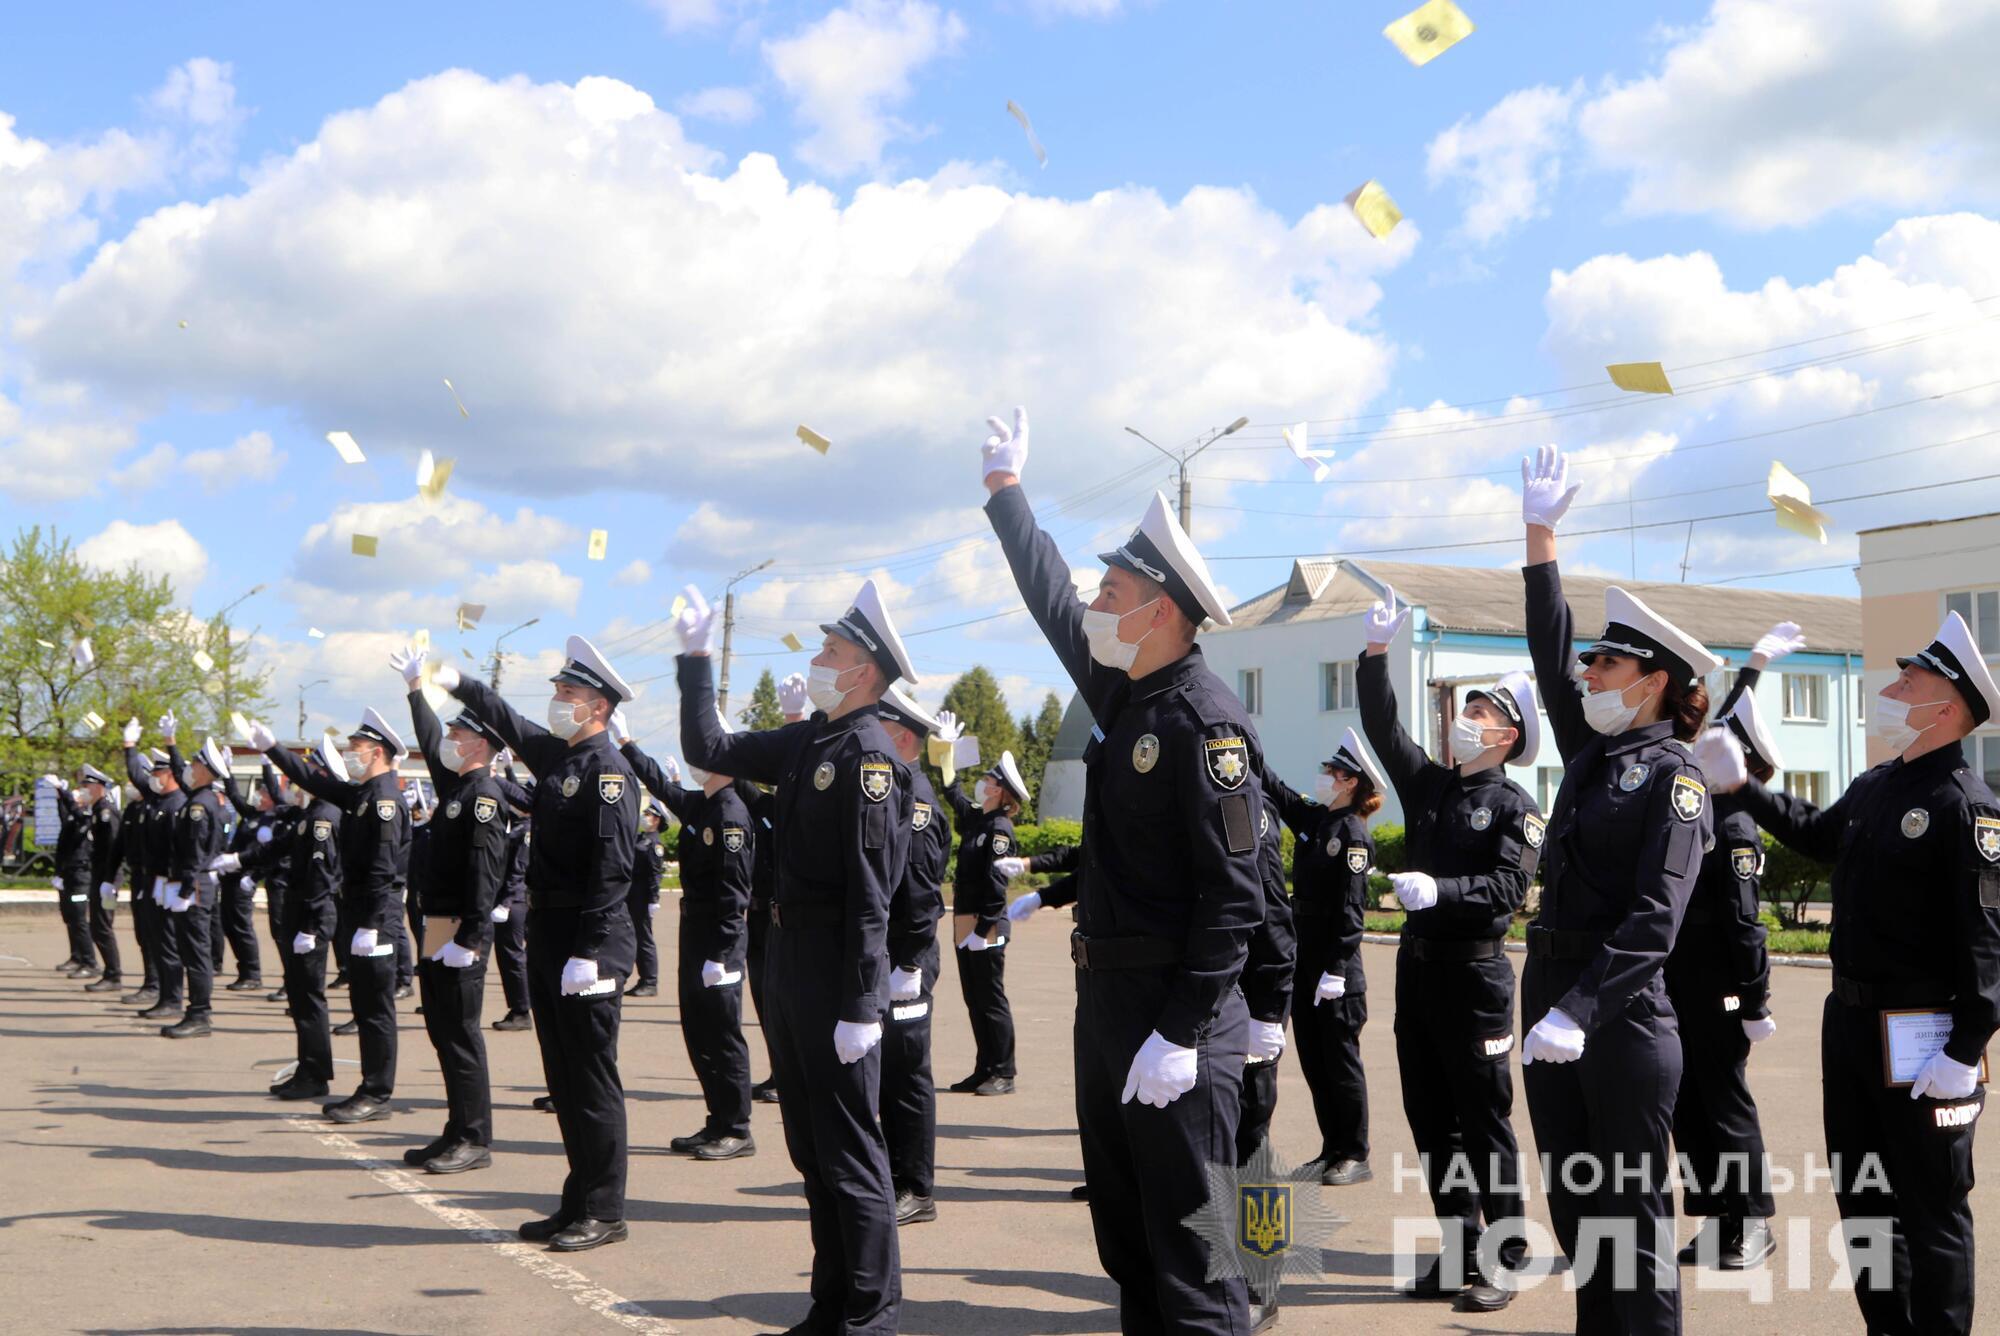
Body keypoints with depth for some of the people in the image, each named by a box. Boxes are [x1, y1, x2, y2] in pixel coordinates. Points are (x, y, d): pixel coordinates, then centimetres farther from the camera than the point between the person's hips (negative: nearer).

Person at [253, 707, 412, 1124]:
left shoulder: (385, 800, -15)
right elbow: (312, 780, 26)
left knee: (376, 1006, -5)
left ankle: (377, 1095, 0)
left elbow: (382, 870, -21)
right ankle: (370, 1089, 18)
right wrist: (270, 746, 24)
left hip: (377, 916, -10)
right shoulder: (361, 794, 14)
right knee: (364, 1004, 12)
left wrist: (370, 926, -24)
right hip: (360, 911, 10)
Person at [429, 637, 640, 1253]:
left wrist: (587, 952, -24)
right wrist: (456, 682, 32)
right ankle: (579, 1202, 21)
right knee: (564, 1079, 12)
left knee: (592, 1079, -3)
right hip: (547, 935, 9)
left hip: (587, 945, -9)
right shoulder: (554, 754, 12)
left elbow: (612, 867, -20)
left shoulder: (608, 770, -14)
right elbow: (507, 722, 34)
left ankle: (605, 1212, 5)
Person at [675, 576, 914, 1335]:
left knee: (849, 1149, -1)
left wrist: (860, 1007, -22)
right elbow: (708, 751, 17)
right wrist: (696, 659, 11)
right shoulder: (805, 741, 10)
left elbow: (870, 893, -20)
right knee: (809, 1145, 16)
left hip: (834, 966, -9)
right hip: (787, 958, 9)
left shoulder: (868, 754, -16)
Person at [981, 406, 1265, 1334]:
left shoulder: (1205, 720, -16)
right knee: (1123, 1232, 16)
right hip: (1104, 994, 9)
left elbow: (1235, 893, -20)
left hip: (1174, 1011, -9)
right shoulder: (1119, 691, 9)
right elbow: (1051, 600, 26)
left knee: (1188, 1249, -4)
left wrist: (1182, 1033, -23)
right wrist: (1004, 488, 35)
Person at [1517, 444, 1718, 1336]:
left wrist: (1580, 1011, -28)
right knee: (1574, 1205, 13)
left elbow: (1655, 916, -19)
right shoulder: (1591, 750, 12)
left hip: (1623, 1015, -8)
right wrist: (1540, 536, 13)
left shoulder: (1672, 774, -10)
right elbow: (1550, 656, 16)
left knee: (1634, 1212, -1)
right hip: (1552, 1001, 8)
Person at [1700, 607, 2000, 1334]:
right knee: (1860, 1195, 16)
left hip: (1922, 1038, -9)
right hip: (1850, 1021, 9)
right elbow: (1817, 833, 32)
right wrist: (1743, 787, 29)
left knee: (1932, 1208, 1)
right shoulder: (1873, 788, 10)